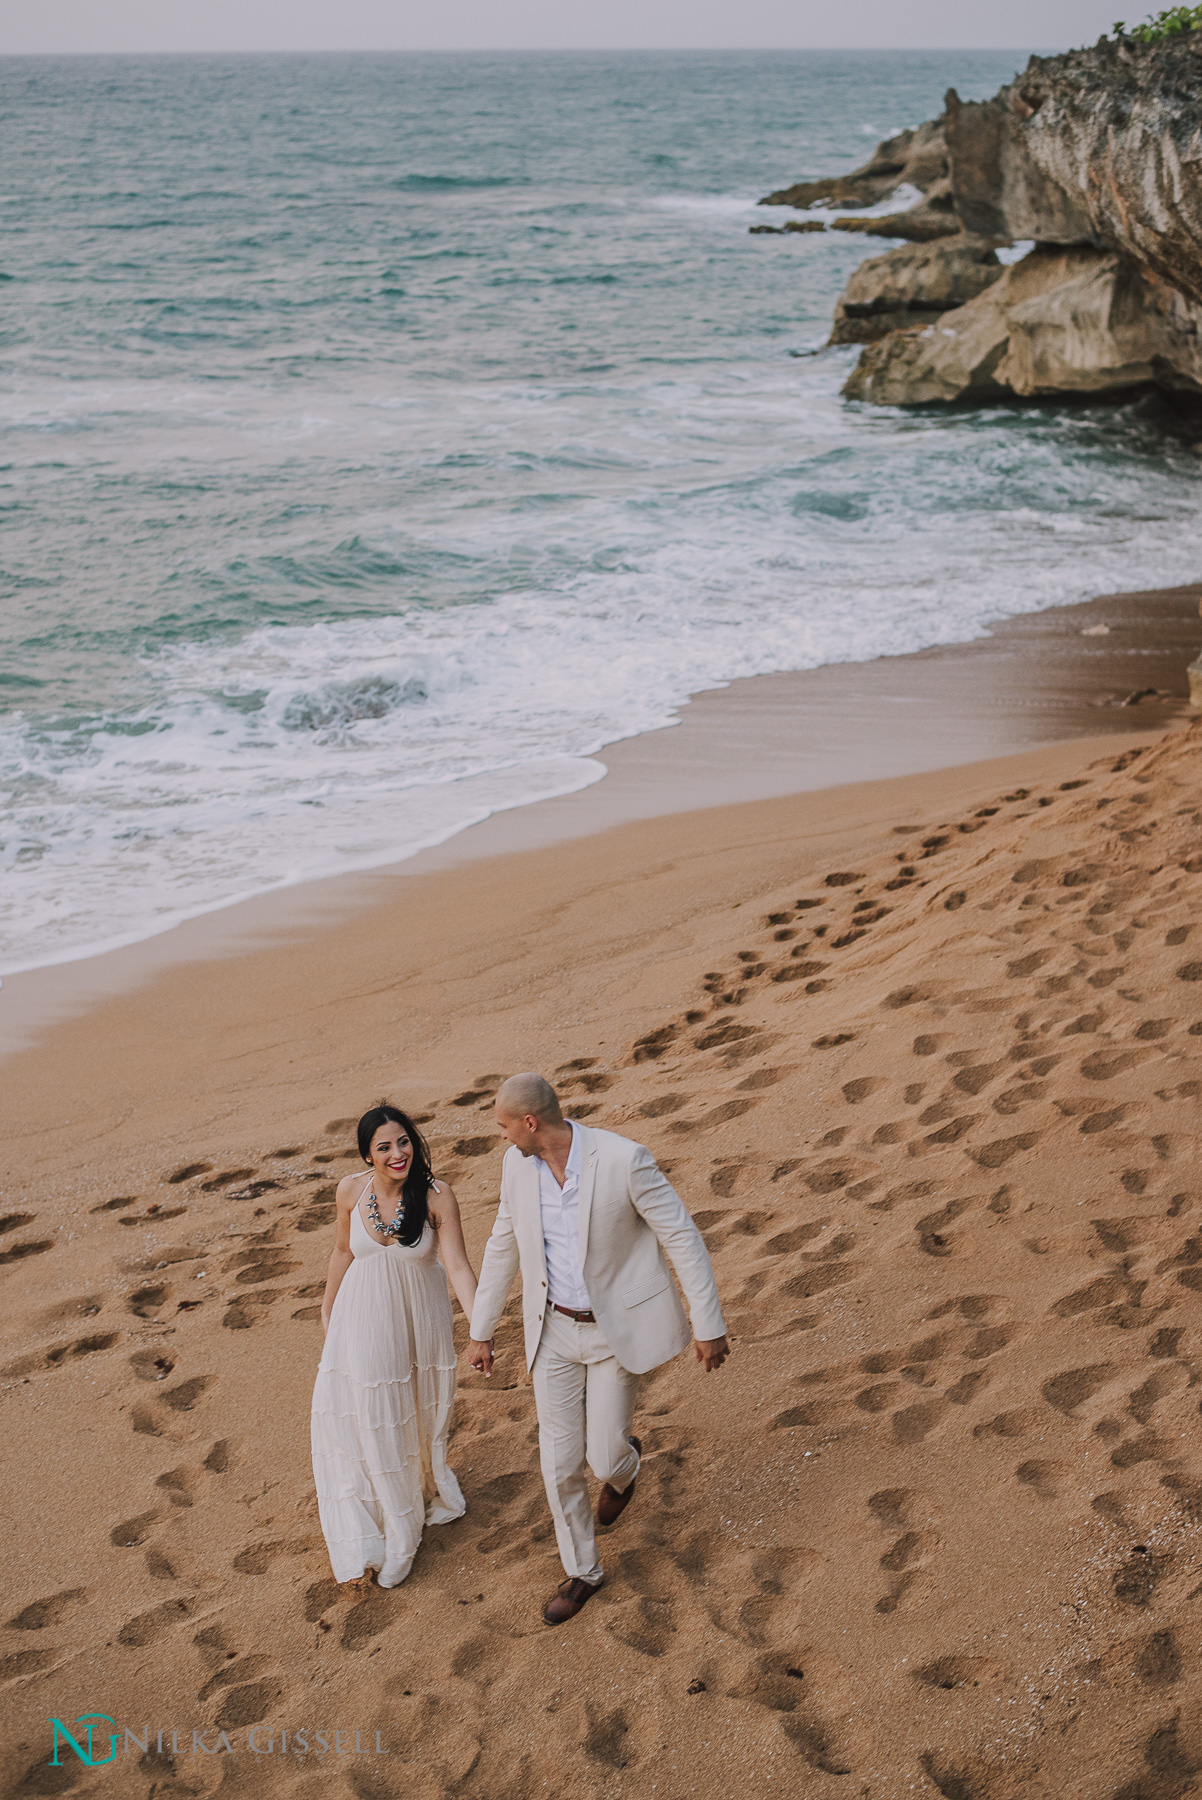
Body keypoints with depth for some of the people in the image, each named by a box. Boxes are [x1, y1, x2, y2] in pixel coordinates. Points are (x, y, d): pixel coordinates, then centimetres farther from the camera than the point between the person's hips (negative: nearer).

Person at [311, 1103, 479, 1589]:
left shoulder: (436, 1197, -21)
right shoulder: (351, 1190, -14)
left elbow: (458, 1265, -23)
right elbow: (343, 1250, 3)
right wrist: (327, 1309, 13)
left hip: (419, 1319, -1)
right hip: (364, 1318, 1)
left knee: (419, 1412, 19)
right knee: (362, 1420, 4)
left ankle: (427, 1489, 50)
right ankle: (365, 1542, 21)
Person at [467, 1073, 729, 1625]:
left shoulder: (624, 1159, -27)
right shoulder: (518, 1164, -9)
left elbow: (682, 1237, -18)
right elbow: (504, 1245, 5)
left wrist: (709, 1326, -13)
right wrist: (480, 1331, 11)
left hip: (619, 1327, -4)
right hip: (556, 1329, 4)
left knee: (604, 1459, 2)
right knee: (559, 1462, 5)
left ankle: (625, 1459, 42)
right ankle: (582, 1571, 28)